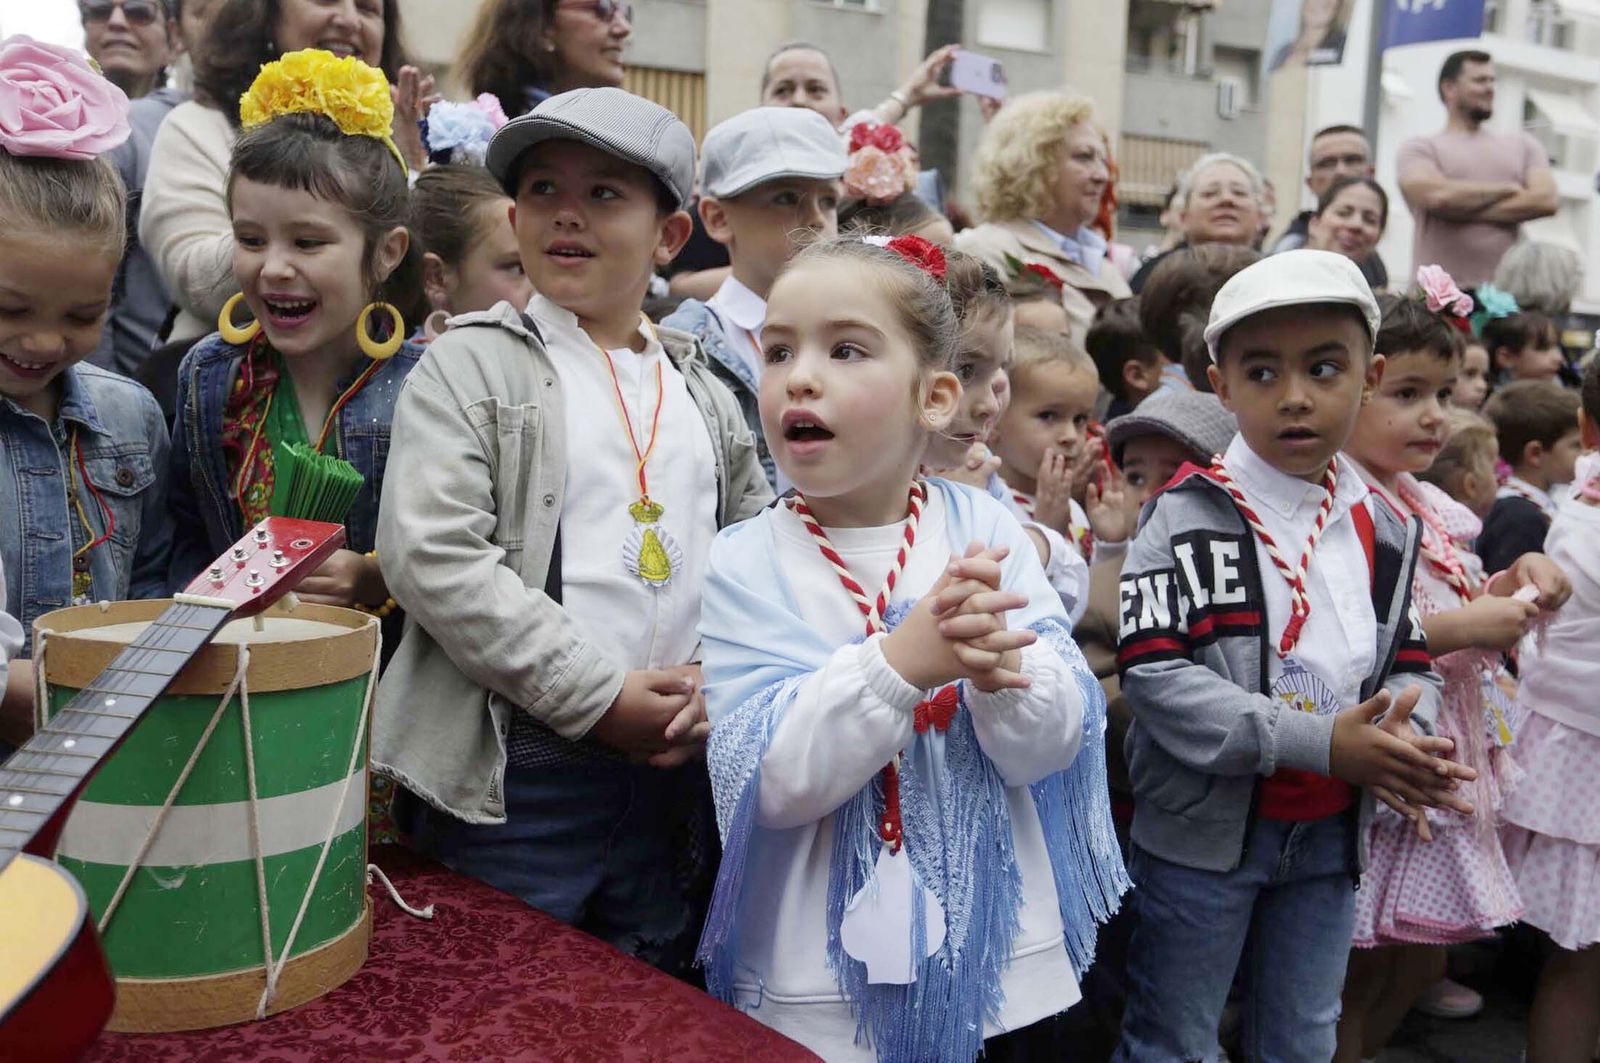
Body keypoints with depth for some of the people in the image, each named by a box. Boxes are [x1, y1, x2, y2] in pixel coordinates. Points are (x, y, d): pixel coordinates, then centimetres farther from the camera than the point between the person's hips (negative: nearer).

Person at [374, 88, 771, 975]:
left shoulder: (702, 392, 12)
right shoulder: (470, 366, -3)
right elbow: (433, 557, -15)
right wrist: (601, 697, -16)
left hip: (674, 771, 5)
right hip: (516, 775, -4)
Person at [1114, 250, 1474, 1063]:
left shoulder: (1381, 531, 4)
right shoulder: (1188, 517, -15)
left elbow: (1410, 663, 10)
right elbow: (1152, 672, -22)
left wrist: (1404, 736, -15)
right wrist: (1321, 743, -25)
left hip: (1329, 836, 5)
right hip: (1202, 829, -5)